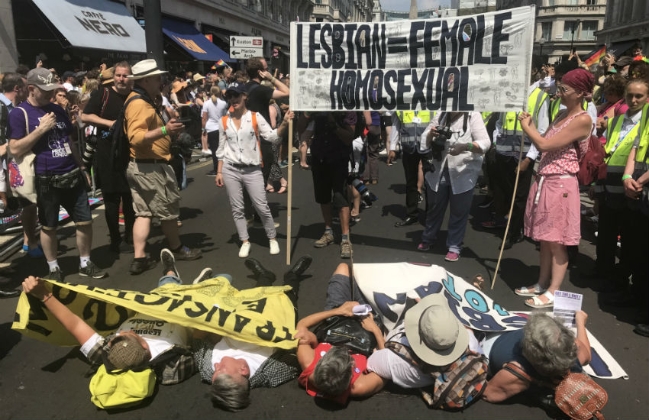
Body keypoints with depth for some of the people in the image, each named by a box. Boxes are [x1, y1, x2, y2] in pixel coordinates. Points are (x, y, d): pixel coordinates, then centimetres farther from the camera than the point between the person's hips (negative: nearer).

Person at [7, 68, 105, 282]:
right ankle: (54, 268, 24)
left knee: (85, 221, 6)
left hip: (72, 175, 5)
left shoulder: (57, 110, 12)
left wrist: (81, 166, 18)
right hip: (46, 180, -5)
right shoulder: (19, 113, -7)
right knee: (48, 227, 9)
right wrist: (41, 128, -18)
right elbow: (15, 149, -14)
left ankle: (85, 263, 22)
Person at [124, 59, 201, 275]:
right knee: (168, 210, 6)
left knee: (143, 213, 9)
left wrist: (165, 125, 18)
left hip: (140, 166, 10)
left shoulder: (141, 101, 15)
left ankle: (139, 258, 10)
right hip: (150, 167, -10)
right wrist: (165, 130, -35)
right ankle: (177, 249, 24)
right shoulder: (140, 104, -18)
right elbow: (135, 137, -29)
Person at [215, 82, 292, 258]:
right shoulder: (224, 121, 6)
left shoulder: (255, 117, -1)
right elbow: (221, 148, 11)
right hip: (230, 170, 3)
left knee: (262, 207, -1)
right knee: (237, 208, 6)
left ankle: (272, 238, 16)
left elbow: (271, 136, -11)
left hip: (252, 170, -2)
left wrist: (284, 124, -28)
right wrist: (219, 172, 7)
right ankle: (245, 241, 18)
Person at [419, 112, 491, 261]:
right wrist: (431, 134, -17)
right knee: (434, 208, 17)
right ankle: (427, 239, 36)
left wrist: (465, 146, -37)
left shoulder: (473, 116, -9)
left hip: (463, 175, -3)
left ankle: (454, 247, 21)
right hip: (438, 172, 4)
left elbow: (485, 143, -18)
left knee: (459, 212, 7)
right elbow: (424, 142, 6)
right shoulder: (440, 115, 4)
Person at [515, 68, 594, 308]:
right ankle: (542, 285, 26)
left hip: (560, 185, -8)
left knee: (557, 242, -1)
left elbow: (545, 145, -19)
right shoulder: (562, 115, 13)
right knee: (545, 239, 15)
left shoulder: (583, 120, -14)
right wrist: (530, 125, 6)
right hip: (544, 181, 8)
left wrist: (526, 126, -5)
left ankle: (553, 293, 9)